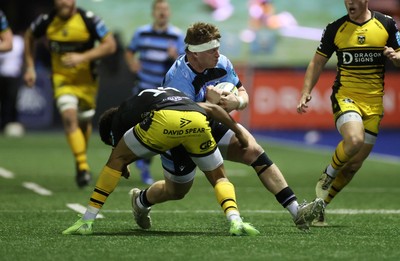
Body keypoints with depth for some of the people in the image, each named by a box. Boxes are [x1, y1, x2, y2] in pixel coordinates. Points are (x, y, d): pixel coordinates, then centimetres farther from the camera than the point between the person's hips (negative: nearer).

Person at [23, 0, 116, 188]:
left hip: (86, 80, 0)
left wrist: (83, 57, -26)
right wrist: (30, 67, 6)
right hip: (62, 79, 0)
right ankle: (82, 166, -20)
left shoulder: (89, 20, -17)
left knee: (84, 121, 13)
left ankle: (82, 157, 40)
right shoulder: (47, 21, -9)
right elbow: (30, 36, 11)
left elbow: (110, 45, -15)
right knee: (69, 116, -21)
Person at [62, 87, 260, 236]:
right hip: (198, 121, 3)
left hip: (165, 121, -3)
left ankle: (87, 221, 17)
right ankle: (234, 220, -3)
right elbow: (212, 108, 39)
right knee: (219, 177, 24)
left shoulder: (120, 117, 32)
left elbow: (118, 160, 35)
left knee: (118, 160, 20)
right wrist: (238, 132, 47)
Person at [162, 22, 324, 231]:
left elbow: (243, 95, -2)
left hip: (213, 127, 5)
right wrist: (210, 103, -45)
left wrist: (237, 101, -27)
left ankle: (296, 211, -26)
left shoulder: (221, 64, -10)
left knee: (253, 150, -18)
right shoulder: (178, 78, -29)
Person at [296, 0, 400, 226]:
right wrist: (306, 93, -3)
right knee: (354, 139, -31)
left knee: (355, 163, 3)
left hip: (374, 102, 2)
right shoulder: (335, 29, 1)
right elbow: (317, 63, 8)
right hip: (345, 96, -2)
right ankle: (327, 176, -3)